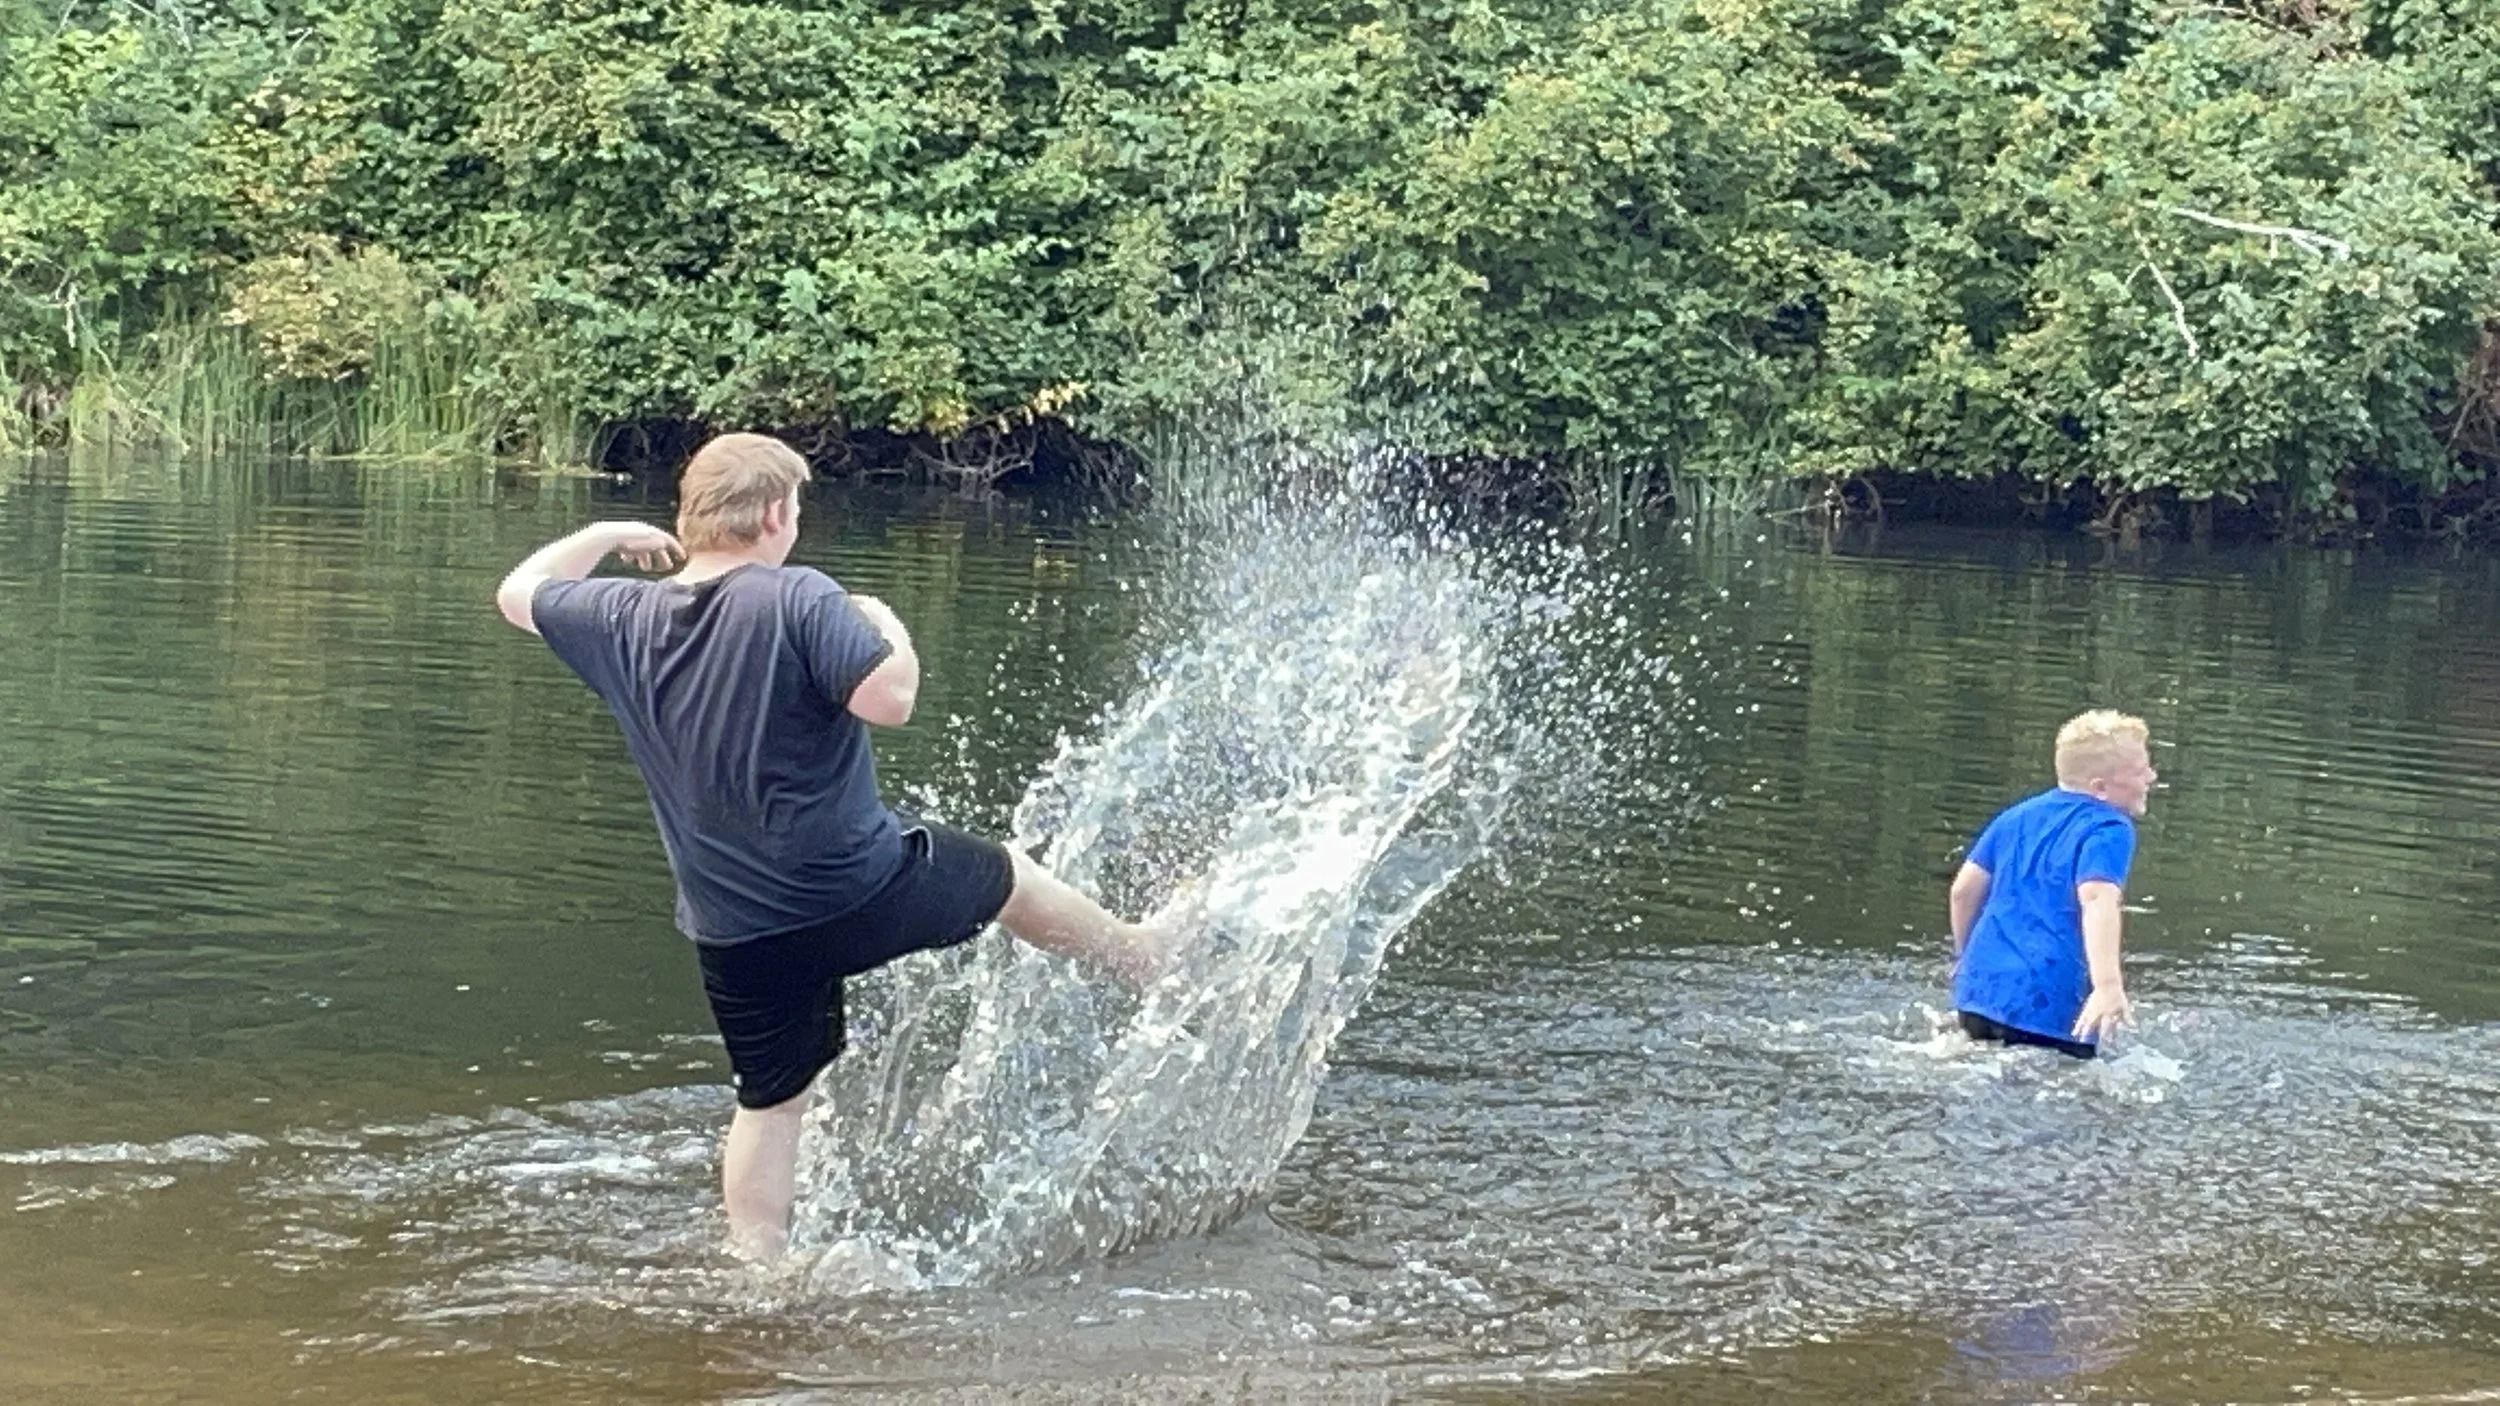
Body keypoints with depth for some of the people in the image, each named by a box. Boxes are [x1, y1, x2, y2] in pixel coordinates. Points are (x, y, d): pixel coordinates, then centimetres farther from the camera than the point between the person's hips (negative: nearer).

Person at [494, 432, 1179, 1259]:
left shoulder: (624, 621, -3)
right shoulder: (799, 601, -20)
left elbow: (520, 594, 12)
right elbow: (890, 699, -26)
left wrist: (606, 536, 26)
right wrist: (887, 627, -5)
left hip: (737, 934, 4)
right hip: (865, 890, -3)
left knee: (769, 1103, 17)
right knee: (1007, 879, 25)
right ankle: (1137, 955, 48)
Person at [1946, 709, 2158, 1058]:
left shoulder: (2019, 815, 17)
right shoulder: (2109, 830, -5)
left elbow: (1963, 890, 17)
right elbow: (2098, 902, -23)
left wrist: (1966, 958, 33)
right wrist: (2109, 986, -35)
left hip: (1980, 990, 7)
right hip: (2049, 1008, -7)